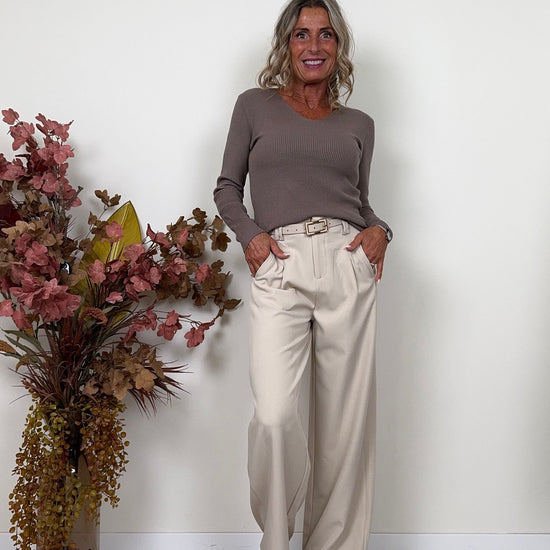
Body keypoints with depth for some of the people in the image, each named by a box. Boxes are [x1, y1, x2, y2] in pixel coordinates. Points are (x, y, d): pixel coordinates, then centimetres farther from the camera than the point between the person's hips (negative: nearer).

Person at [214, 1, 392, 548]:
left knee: (346, 421, 1)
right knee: (274, 416, -16)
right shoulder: (255, 106, 15)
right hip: (278, 271, -2)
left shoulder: (358, 124, 20)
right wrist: (249, 235, -2)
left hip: (347, 266, 2)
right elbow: (227, 188, 16)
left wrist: (378, 229, 3)